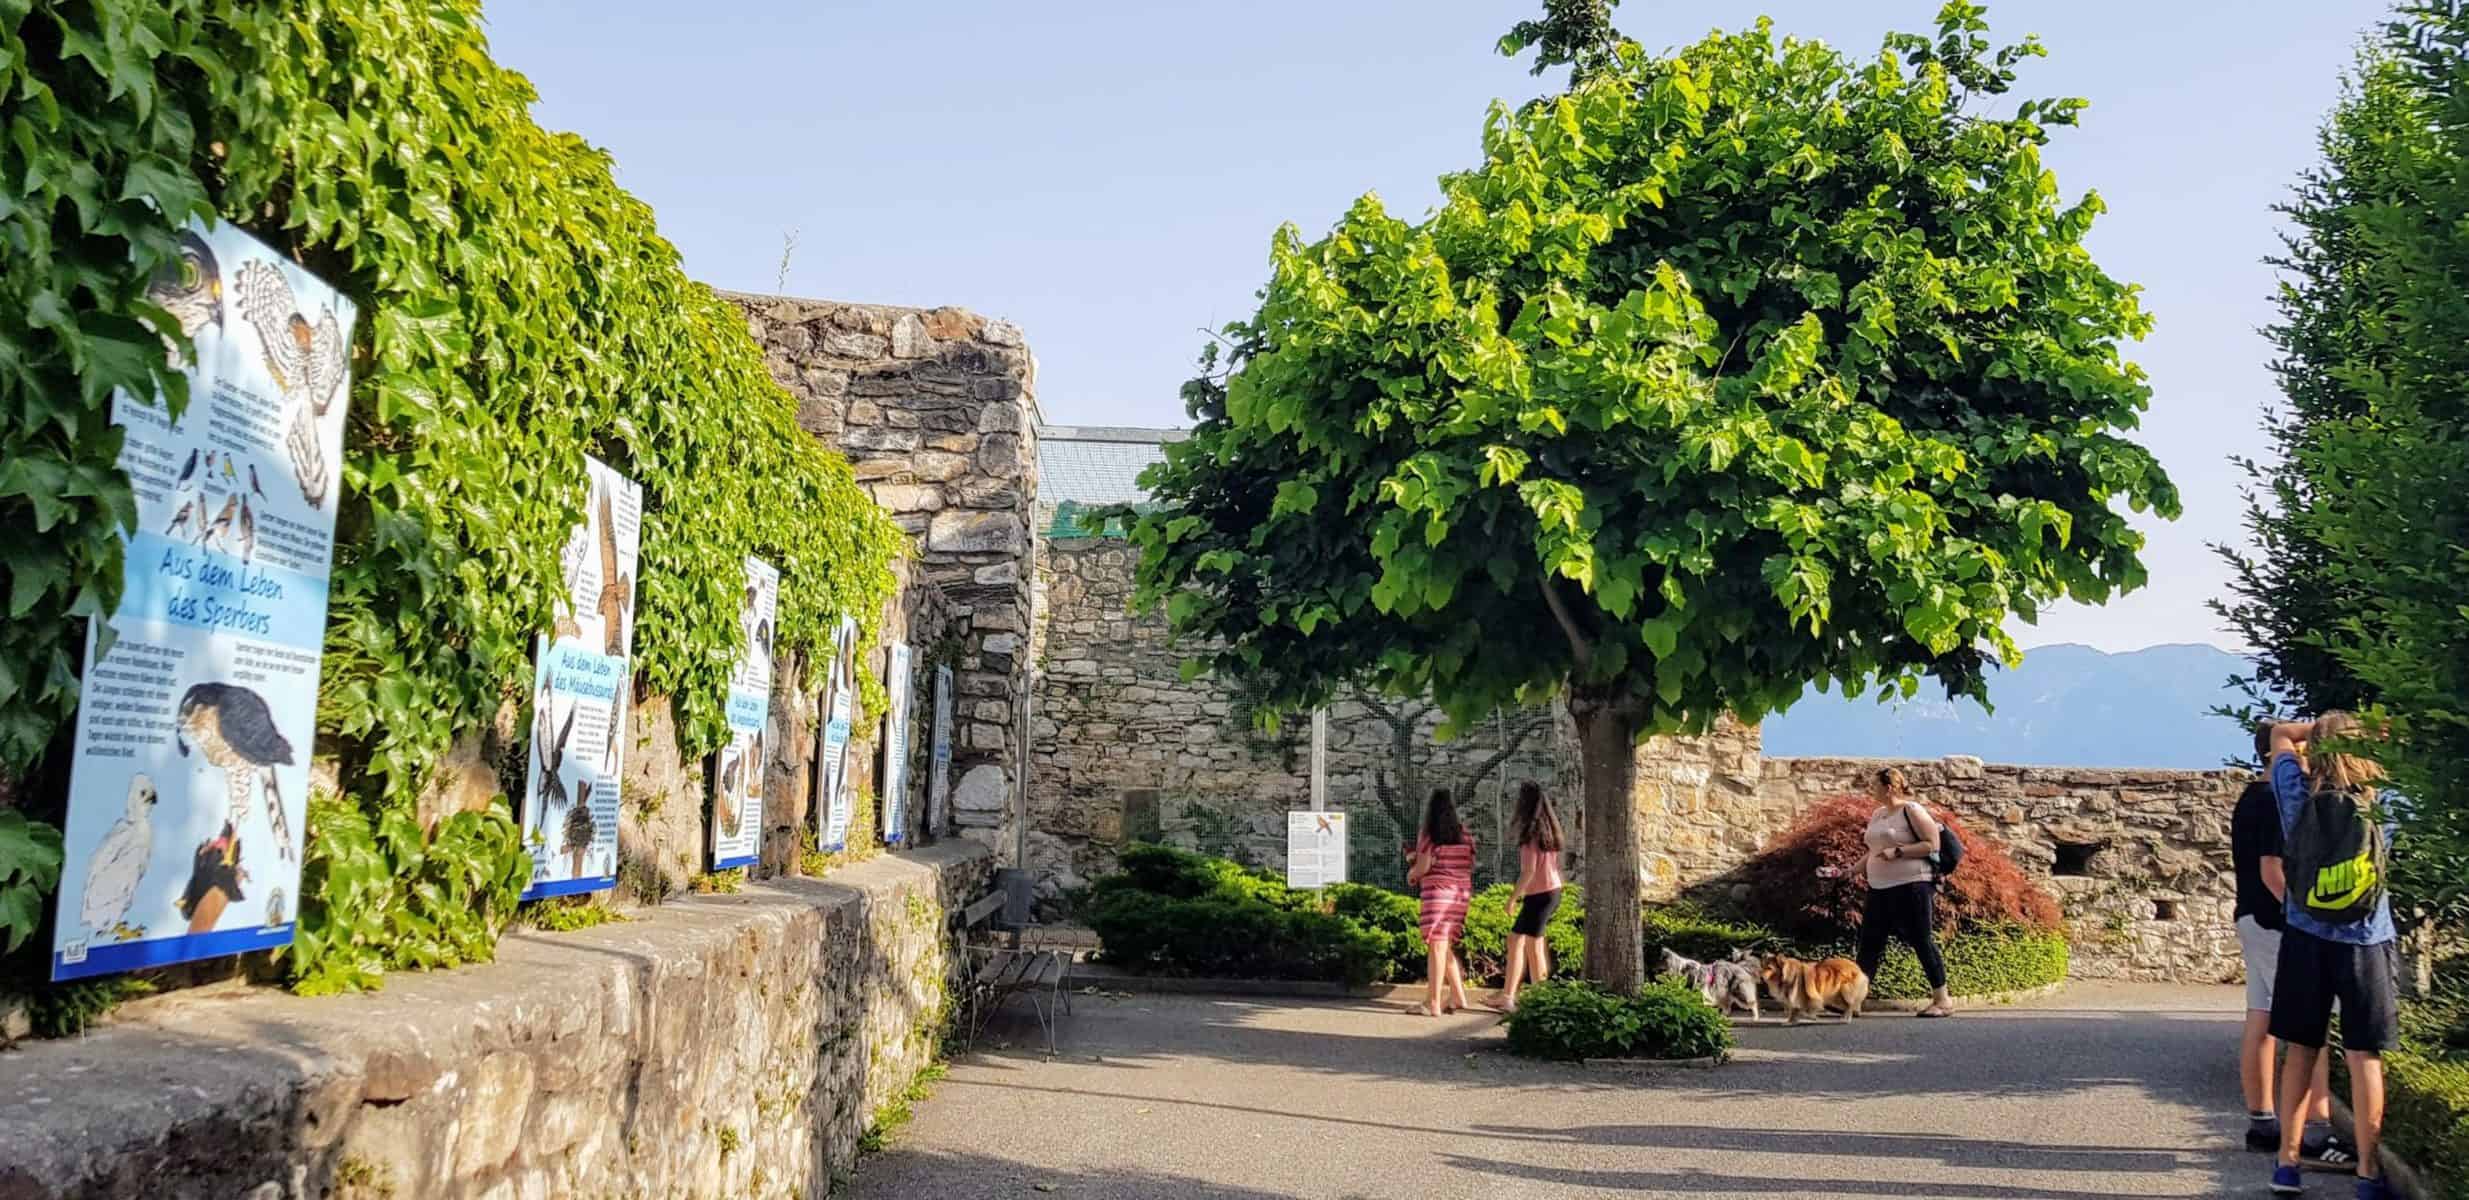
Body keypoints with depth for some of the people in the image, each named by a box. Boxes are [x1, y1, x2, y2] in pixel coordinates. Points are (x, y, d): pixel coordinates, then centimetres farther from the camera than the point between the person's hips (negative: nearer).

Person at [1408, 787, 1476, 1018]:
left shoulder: (1430, 835, -6)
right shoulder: (1464, 833, 9)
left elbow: (1423, 867, -10)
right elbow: (1471, 864, 12)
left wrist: (1410, 874, 10)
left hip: (1438, 890, -6)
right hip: (1462, 892, 6)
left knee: (1437, 946, -6)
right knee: (1446, 946, 17)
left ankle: (1433, 1003, -5)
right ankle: (1458, 996, 15)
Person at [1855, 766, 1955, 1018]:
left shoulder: (1911, 811, -8)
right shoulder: (1877, 815, 16)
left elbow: (1932, 844, -14)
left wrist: (1897, 851, -20)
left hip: (1911, 886, -8)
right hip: (1880, 890, 8)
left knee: (1922, 941, -5)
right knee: (1869, 943, 6)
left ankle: (1943, 1000, 2)